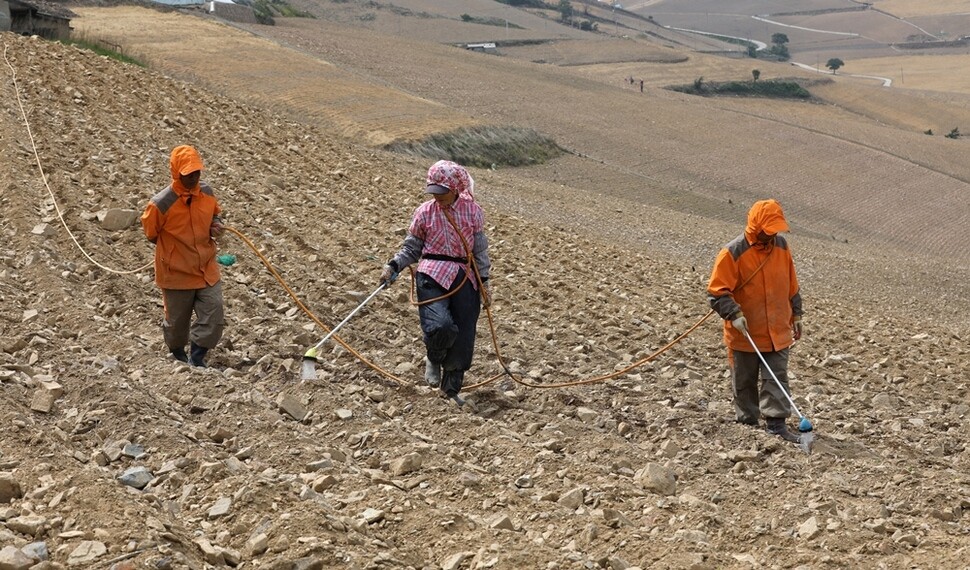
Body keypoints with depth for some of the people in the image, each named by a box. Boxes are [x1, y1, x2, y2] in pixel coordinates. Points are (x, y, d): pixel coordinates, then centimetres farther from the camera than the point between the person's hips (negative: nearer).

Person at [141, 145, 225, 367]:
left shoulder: (207, 193, -7)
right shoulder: (161, 204, -22)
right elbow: (150, 233, -5)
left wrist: (216, 224, -7)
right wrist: (173, 249, 3)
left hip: (207, 270, 4)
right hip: (176, 273, -3)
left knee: (214, 320, -3)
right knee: (177, 321, 15)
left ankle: (196, 358, 16)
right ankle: (178, 356, 41)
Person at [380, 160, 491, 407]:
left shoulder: (472, 211, 4)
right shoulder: (425, 212, 2)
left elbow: (480, 249, 10)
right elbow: (411, 248, 9)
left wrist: (483, 282, 8)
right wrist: (393, 266, -6)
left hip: (465, 279, 2)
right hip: (432, 276, -2)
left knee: (464, 339, 1)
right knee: (440, 326, -25)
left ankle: (451, 389, 20)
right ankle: (433, 360, 10)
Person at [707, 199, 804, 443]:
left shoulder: (781, 246, 2)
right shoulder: (733, 252, -15)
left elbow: (791, 285, 14)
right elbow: (717, 291, -14)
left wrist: (796, 315, 17)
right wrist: (734, 314, -26)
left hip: (777, 332, 4)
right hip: (745, 334, -4)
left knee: (777, 378, 0)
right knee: (745, 381, 10)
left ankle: (776, 423, 3)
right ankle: (747, 423, 24)